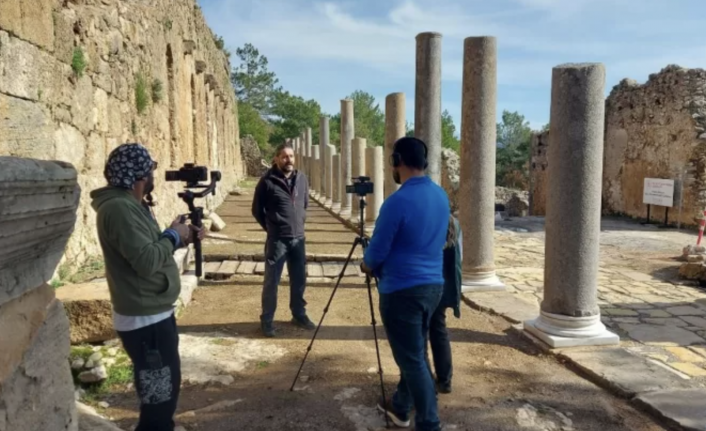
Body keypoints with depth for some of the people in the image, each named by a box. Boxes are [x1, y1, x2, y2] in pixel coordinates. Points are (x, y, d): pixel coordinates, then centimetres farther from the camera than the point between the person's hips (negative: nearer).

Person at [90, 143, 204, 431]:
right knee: (160, 394, 2)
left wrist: (183, 239, 5)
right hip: (144, 320, -10)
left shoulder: (132, 204, 10)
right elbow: (146, 261, -28)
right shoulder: (118, 208, -22)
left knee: (165, 387, 23)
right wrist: (174, 235, -13)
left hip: (156, 313, 10)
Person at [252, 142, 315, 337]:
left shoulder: (302, 179, 5)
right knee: (271, 281, 2)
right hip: (277, 239, -5)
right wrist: (270, 227, 4)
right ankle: (267, 320, 15)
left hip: (298, 238, 5)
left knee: (299, 279, 14)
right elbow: (257, 209, 0)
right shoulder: (267, 181, -10)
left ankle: (299, 315, 30)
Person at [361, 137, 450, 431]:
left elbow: (376, 253, -15)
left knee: (412, 359, 2)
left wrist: (366, 265, 10)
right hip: (433, 285, 8)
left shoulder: (398, 201, -20)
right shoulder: (441, 196, 5)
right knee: (414, 352, 20)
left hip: (402, 290, -8)